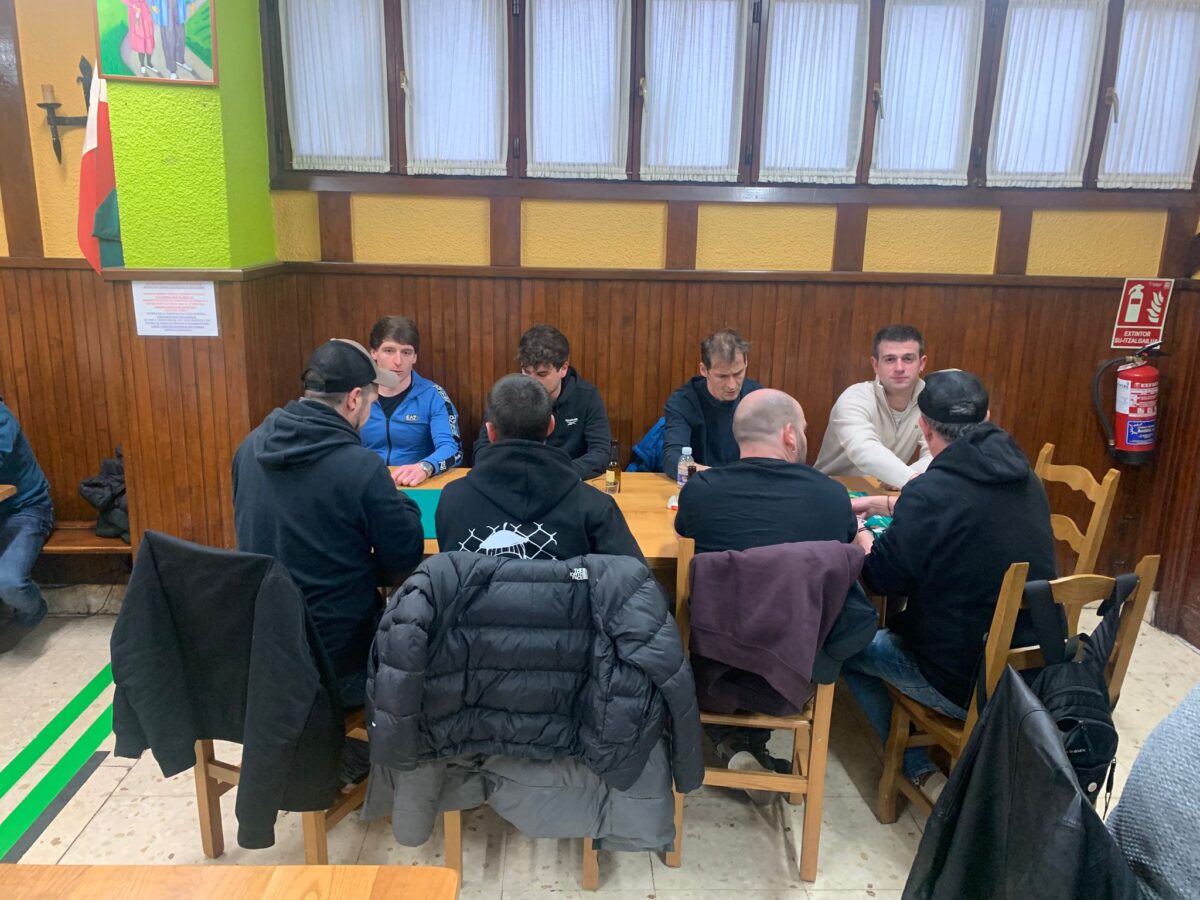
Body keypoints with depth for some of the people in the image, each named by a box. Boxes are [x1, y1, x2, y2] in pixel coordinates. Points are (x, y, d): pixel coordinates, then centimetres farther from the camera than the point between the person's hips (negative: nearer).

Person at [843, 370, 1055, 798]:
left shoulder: (931, 490, -22)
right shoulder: (1022, 477, 2)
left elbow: (882, 576, -10)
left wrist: (859, 539, 10)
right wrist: (887, 505, 26)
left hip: (965, 683, -7)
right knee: (899, 624, 28)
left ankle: (919, 769, 13)